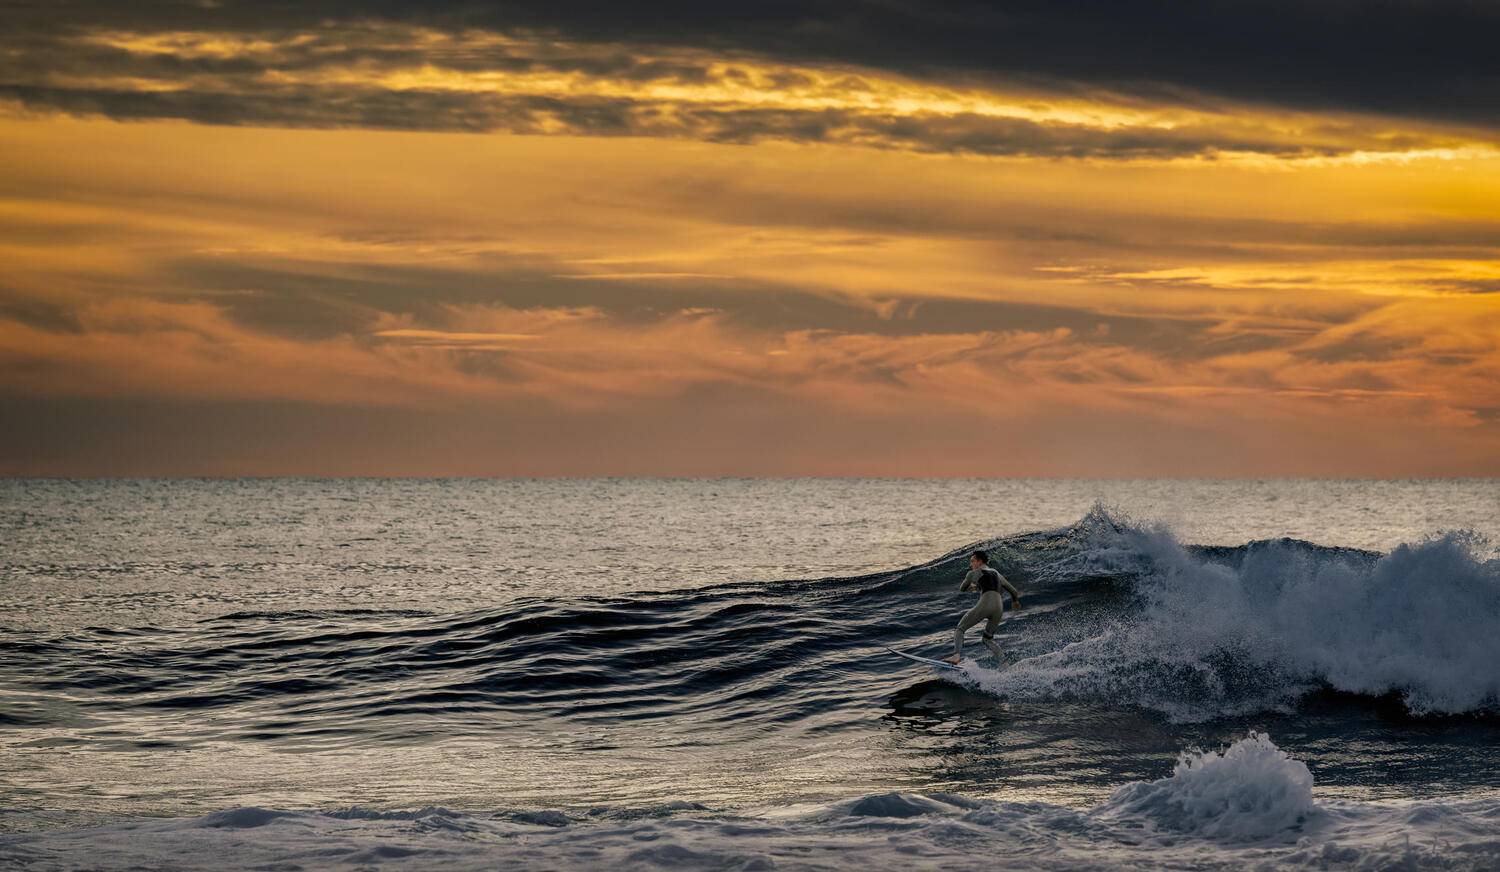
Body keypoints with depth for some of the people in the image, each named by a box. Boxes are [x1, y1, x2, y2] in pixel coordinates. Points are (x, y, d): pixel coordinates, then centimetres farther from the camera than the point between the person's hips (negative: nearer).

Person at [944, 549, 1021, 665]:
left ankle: (957, 655, -21)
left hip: (985, 604, -6)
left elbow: (962, 589, 29)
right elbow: (1012, 589, 35)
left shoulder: (973, 573, 12)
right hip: (999, 608, 6)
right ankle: (1004, 662, 5)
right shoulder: (996, 573, 26)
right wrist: (1015, 601, 55)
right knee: (988, 639, 22)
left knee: (960, 629, 3)